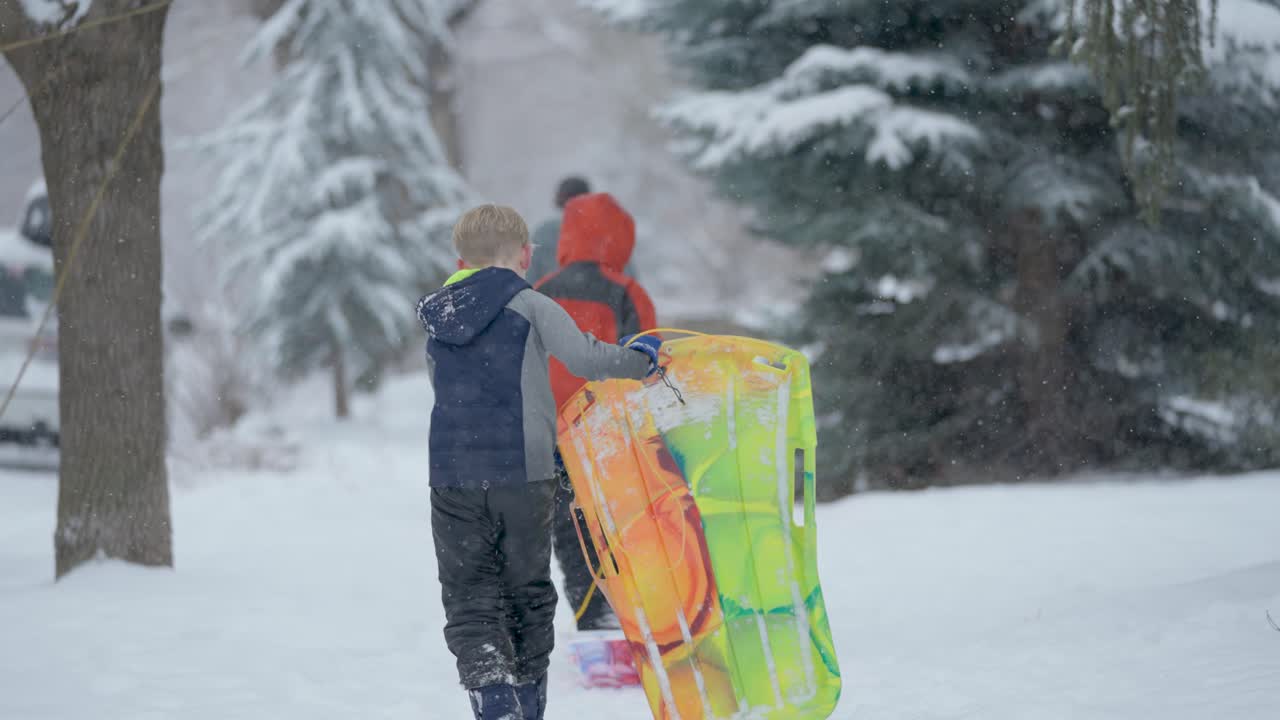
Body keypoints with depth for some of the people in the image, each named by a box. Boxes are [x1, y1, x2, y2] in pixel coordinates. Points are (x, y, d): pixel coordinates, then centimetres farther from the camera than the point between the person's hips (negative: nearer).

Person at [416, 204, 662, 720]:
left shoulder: (437, 322, 11)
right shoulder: (530, 307, -5)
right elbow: (585, 358, -16)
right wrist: (642, 359, 1)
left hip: (452, 479, 2)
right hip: (523, 475, -2)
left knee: (468, 601, 3)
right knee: (527, 597, 13)